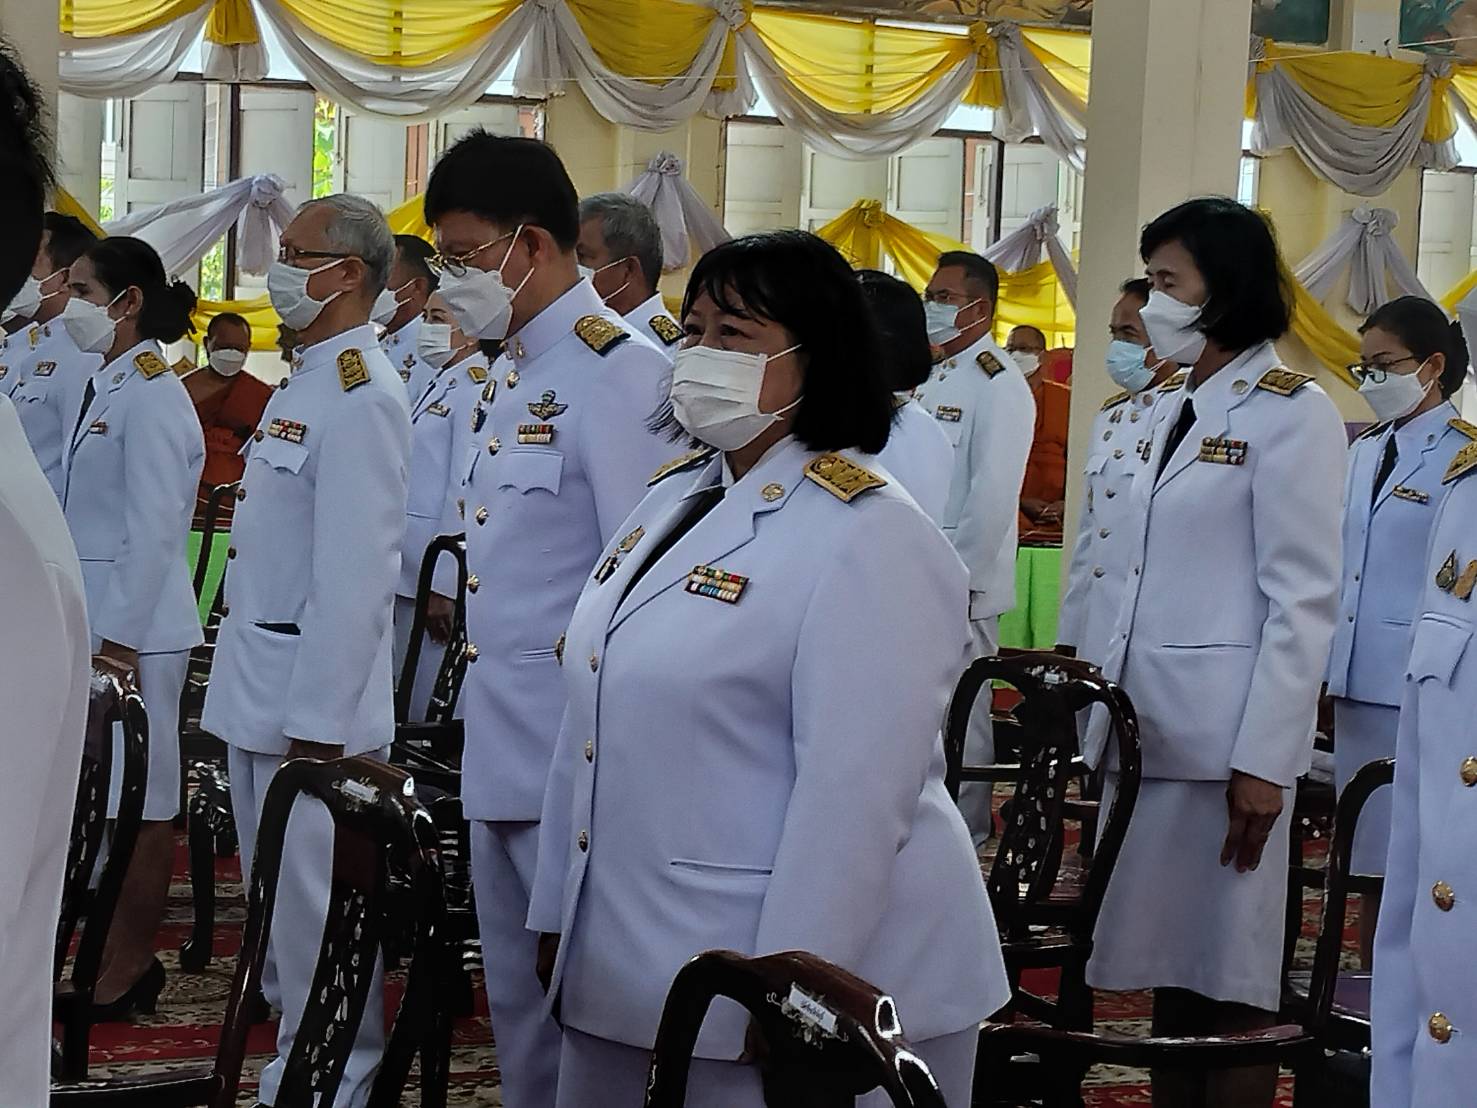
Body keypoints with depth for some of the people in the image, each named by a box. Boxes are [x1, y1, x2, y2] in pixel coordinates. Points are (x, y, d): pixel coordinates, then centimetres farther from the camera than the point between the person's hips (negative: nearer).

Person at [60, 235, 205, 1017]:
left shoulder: (149, 395, -14)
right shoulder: (108, 388, 13)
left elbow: (153, 529, -18)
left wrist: (120, 639, -18)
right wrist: (97, 631, 16)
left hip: (134, 625, -9)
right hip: (101, 619, 9)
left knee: (140, 802, -1)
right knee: (106, 797, 11)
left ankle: (127, 968, 6)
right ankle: (121, 955, 18)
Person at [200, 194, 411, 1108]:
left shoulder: (360, 396, -18)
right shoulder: (307, 379, 14)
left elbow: (353, 573, -22)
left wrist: (319, 719, -22)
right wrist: (262, 688, 16)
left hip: (311, 695, -10)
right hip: (259, 686, 10)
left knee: (317, 905, -3)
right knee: (276, 894, 18)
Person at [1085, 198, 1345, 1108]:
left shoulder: (1290, 412, -7)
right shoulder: (1181, 412, 16)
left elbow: (1304, 602, -12)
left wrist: (1263, 760, -16)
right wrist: (1108, 711, 11)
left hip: (1226, 735, -7)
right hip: (1149, 725, 7)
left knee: (1229, 977, -3)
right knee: (1166, 966, 9)